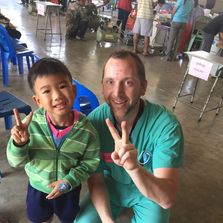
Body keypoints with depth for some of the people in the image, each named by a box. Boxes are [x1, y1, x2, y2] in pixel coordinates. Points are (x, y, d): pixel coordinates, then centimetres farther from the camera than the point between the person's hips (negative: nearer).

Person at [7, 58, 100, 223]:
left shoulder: (86, 130, -26)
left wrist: (69, 181, -20)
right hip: (37, 186, 1)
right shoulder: (31, 124, -25)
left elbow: (91, 161, -11)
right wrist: (19, 143, -38)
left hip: (69, 189, 0)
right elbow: (17, 161, -17)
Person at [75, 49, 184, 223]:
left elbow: (167, 199, -36)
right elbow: (95, 180, -12)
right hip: (111, 184, 2)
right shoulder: (95, 120, -23)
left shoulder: (166, 124, -31)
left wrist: (134, 167, -54)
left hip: (150, 192, -1)